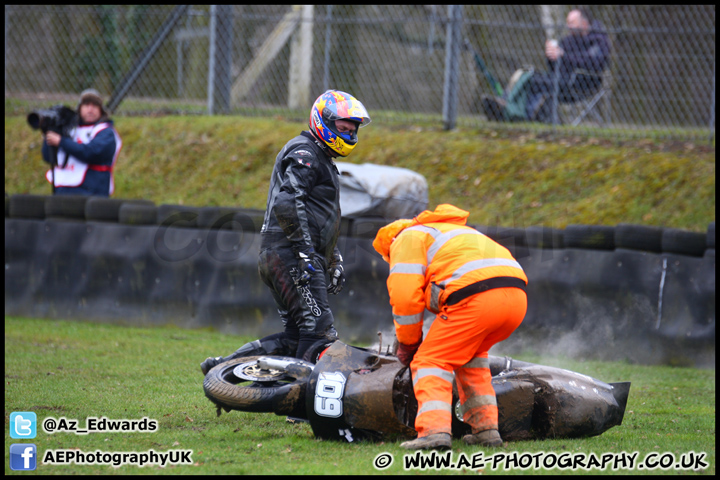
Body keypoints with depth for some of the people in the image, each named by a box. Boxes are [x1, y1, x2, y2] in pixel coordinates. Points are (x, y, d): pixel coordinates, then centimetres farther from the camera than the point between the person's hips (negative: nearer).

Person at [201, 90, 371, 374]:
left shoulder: (322, 161, 27)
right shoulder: (304, 154, -7)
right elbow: (287, 204, -22)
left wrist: (335, 261, 29)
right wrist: (306, 252, -24)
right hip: (290, 257, -10)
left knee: (295, 337, 7)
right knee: (319, 331, -15)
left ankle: (221, 366, 7)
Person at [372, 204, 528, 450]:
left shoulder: (407, 239, 16)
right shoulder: (455, 230, 41)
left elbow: (406, 297, 3)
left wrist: (407, 344, 17)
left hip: (474, 299, -8)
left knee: (431, 361, 2)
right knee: (469, 356, 29)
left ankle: (434, 430, -17)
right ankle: (486, 428, 21)